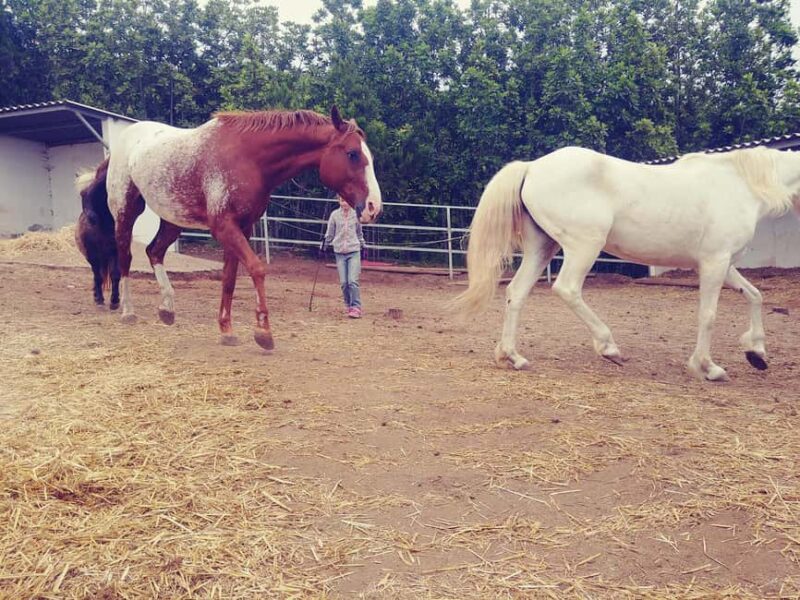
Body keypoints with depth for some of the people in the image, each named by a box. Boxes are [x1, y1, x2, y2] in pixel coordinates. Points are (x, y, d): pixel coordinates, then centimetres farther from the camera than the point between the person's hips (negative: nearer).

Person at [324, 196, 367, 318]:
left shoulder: (356, 215, 3)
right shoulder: (334, 215, 2)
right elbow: (330, 233, 11)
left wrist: (363, 245, 19)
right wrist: (326, 246, 11)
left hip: (354, 251, -1)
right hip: (339, 252, 1)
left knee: (353, 281, -13)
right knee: (343, 282, 0)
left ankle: (356, 307, -7)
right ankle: (349, 306, 14)